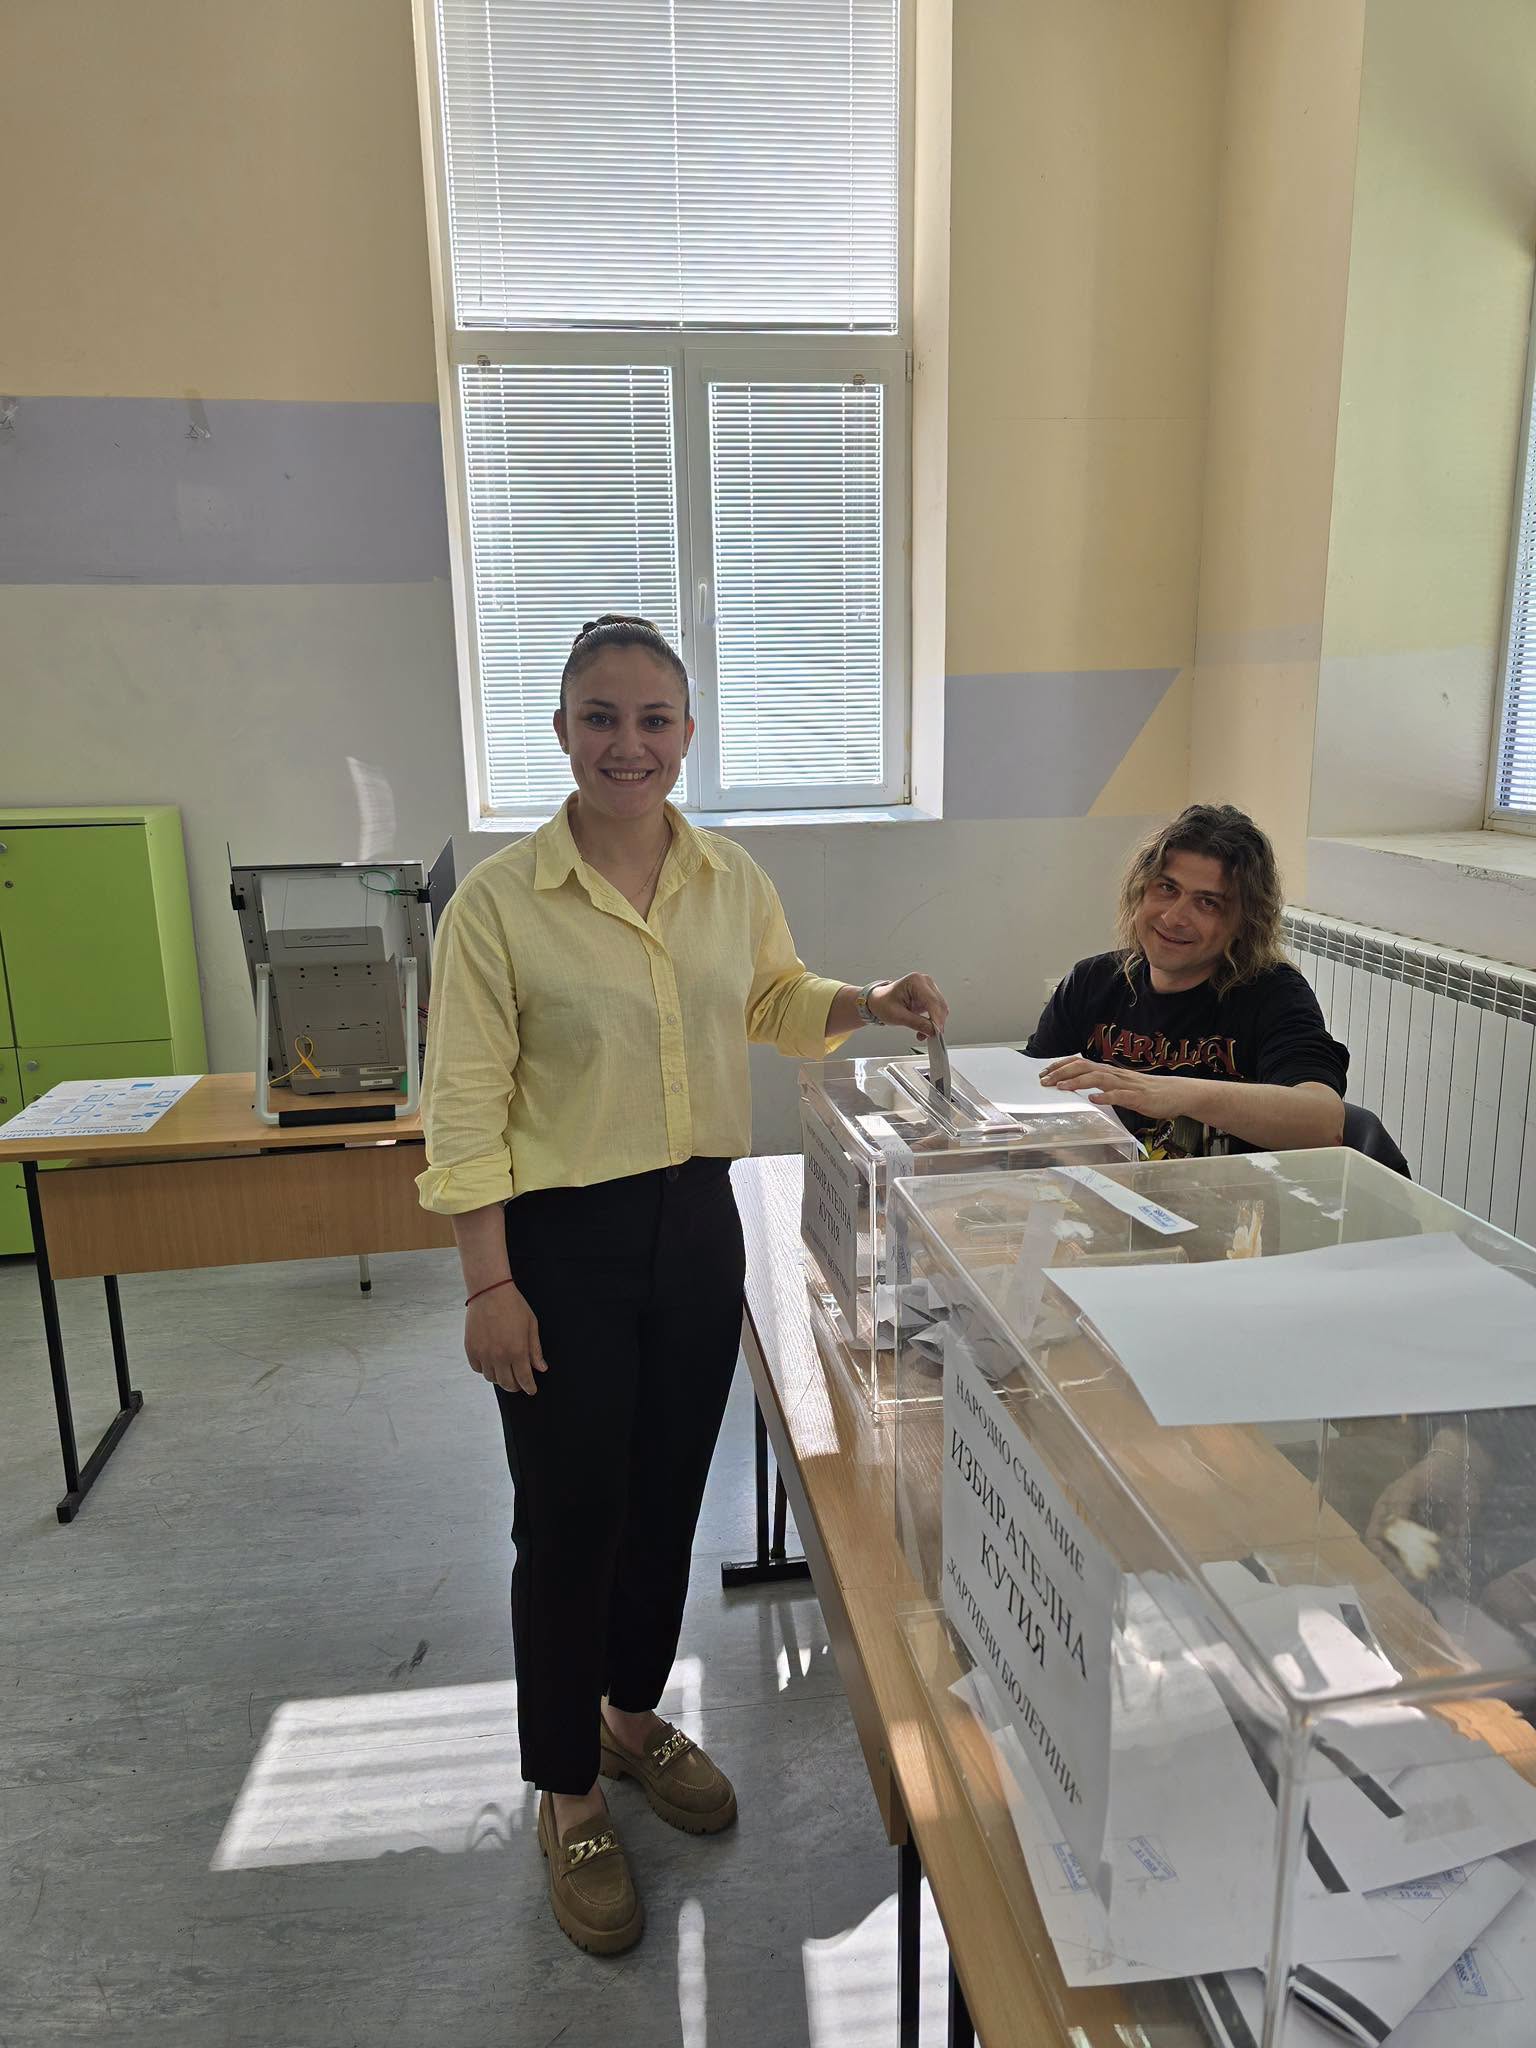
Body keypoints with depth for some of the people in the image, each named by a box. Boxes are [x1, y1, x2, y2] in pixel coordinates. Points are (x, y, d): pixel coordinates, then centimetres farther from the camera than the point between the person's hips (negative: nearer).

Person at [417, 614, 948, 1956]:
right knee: (572, 1518, 8)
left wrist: (871, 1006, 1)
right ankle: (571, 1799, 32)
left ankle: (635, 1716, 45)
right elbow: (466, 1107, -12)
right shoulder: (499, 901, -14)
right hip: (562, 1241, -4)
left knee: (667, 1496, 19)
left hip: (697, 1224, 5)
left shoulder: (732, 883, 0)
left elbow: (775, 1002, 19)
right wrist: (490, 1284, -14)